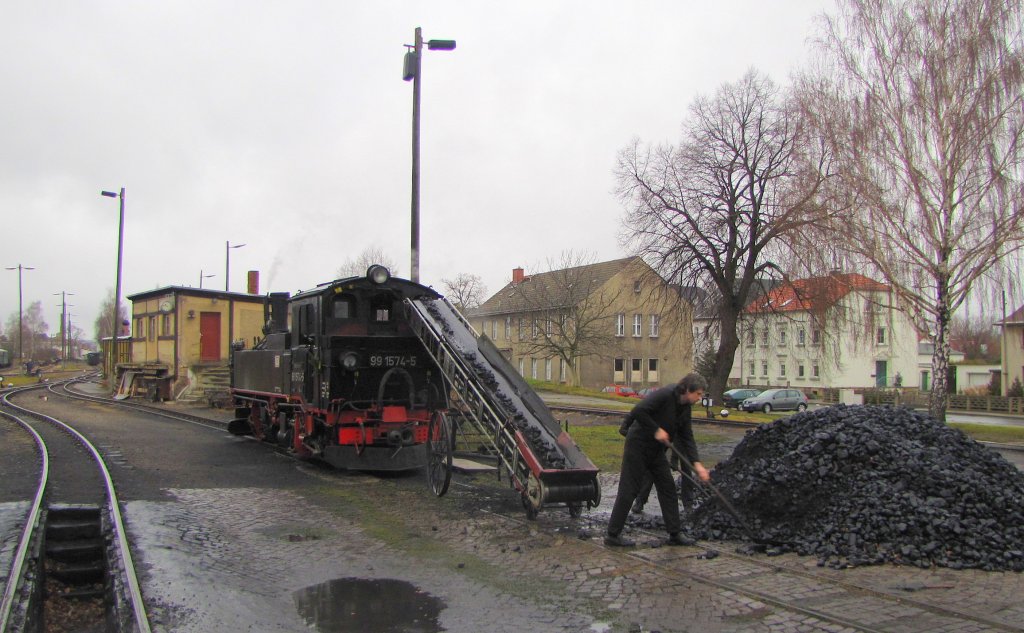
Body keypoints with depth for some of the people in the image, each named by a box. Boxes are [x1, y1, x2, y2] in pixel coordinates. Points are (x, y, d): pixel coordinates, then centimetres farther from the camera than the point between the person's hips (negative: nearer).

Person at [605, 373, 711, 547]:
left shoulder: (686, 407, 4)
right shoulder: (664, 395, -23)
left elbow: (686, 437, 5)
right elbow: (637, 411, -31)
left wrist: (697, 464, -4)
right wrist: (656, 430, -24)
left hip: (656, 450, 9)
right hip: (638, 446, -9)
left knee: (668, 488, 9)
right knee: (629, 490, -4)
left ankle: (674, 534, 17)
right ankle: (612, 535, 4)